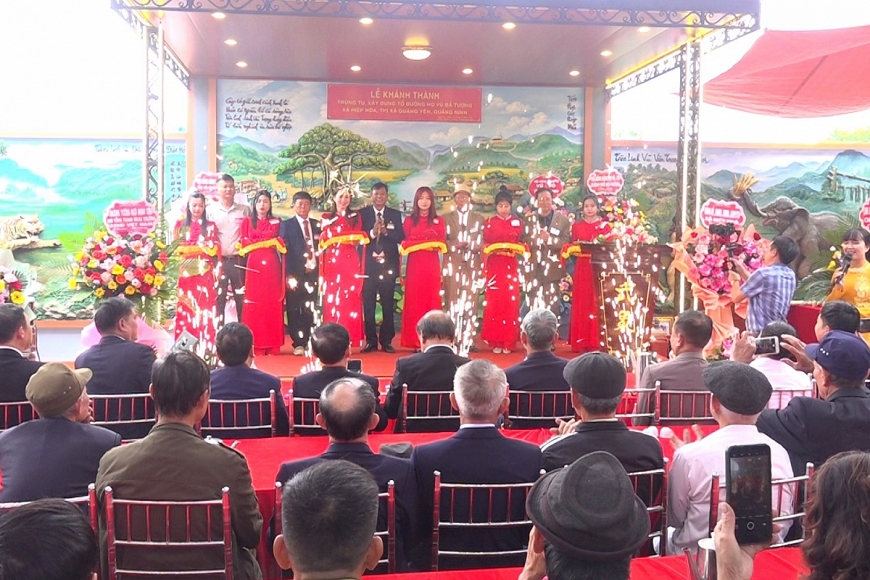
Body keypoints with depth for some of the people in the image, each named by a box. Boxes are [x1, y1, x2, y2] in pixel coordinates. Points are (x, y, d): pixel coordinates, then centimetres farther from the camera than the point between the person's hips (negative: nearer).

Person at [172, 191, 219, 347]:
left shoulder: (210, 226, 10)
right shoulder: (180, 225, 12)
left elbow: (214, 249, 1)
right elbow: (175, 248, 8)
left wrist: (190, 248, -8)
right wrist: (202, 247, -4)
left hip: (205, 272, -1)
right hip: (185, 271, 1)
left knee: (205, 306, -4)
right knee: (185, 307, -1)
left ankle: (206, 345, -1)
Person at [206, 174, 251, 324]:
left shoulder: (245, 209, 8)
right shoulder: (210, 210, 5)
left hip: (240, 260, 1)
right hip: (218, 260, 0)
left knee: (242, 298, 4)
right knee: (218, 298, 4)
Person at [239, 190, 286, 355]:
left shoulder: (277, 222, 12)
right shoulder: (247, 222, 12)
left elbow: (281, 244, 4)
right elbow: (243, 244, 3)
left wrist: (256, 242, -1)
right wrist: (268, 241, -2)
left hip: (272, 266, 0)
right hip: (253, 266, 0)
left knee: (273, 303, -2)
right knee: (254, 304, -3)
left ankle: (273, 345, 2)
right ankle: (256, 345, 0)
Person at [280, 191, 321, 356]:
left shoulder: (317, 225, 13)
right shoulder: (287, 225, 3)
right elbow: (285, 250, -3)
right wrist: (289, 275, -12)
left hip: (313, 273, 2)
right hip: (295, 273, -2)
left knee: (311, 310, 3)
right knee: (294, 310, 2)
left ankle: (310, 343, 11)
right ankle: (298, 344, 9)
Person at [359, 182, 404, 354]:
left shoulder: (395, 215, 10)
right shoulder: (362, 213, 6)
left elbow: (401, 237, 0)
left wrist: (386, 231, -15)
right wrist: (372, 233, -19)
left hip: (388, 264, 1)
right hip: (368, 264, -1)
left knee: (388, 304, 4)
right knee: (368, 304, 0)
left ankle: (387, 340, 12)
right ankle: (371, 340, 9)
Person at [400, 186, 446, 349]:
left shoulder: (438, 221, 10)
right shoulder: (409, 220, 9)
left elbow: (442, 242, 4)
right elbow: (405, 243, 2)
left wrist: (433, 245, -15)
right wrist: (425, 244, -10)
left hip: (432, 265, 0)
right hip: (414, 265, 0)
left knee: (432, 299, 0)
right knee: (414, 300, -2)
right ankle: (414, 340, 2)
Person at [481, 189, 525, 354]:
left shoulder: (517, 222, 12)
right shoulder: (489, 223, 10)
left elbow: (520, 242, 8)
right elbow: (486, 243, 4)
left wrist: (513, 248, -11)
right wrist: (495, 249, -13)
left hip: (511, 267, 1)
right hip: (494, 266, 0)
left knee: (511, 302, -4)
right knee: (494, 302, -4)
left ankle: (509, 342, 2)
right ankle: (495, 341, 1)